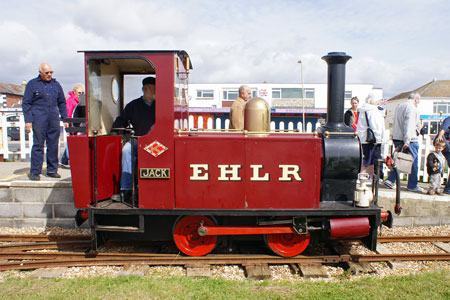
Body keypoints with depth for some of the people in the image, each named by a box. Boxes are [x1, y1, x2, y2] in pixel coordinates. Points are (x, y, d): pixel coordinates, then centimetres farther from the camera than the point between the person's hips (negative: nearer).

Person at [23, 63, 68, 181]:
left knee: (53, 145, 5)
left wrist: (65, 118, 12)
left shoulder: (56, 84, 15)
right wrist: (28, 120, -7)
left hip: (54, 119, 4)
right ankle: (34, 172, 2)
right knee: (38, 145, -4)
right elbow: (26, 103, 1)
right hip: (39, 119, -4)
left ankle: (52, 170, 14)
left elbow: (62, 102, 20)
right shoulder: (32, 84, 4)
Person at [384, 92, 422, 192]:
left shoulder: (399, 106, 16)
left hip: (397, 138, 8)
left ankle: (390, 180, 4)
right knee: (413, 161, 2)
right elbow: (409, 125, -21)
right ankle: (413, 185, 9)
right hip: (410, 140, -8)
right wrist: (407, 140, -26)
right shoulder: (412, 108, -11)